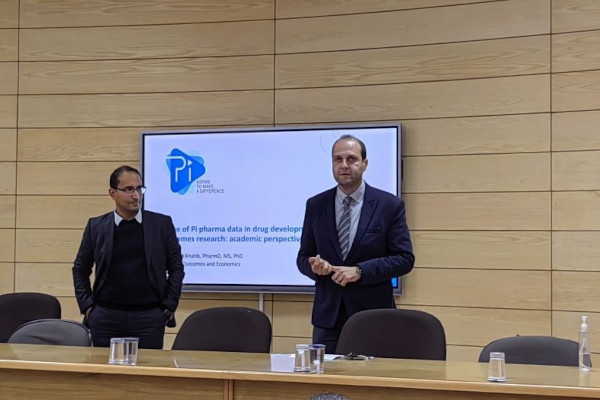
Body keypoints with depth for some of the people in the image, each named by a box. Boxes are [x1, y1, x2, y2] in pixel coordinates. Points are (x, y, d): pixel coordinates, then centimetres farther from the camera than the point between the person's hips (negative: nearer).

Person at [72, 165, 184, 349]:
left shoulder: (162, 224, 3)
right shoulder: (96, 226, 6)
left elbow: (176, 267, 7)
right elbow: (80, 269, 14)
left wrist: (169, 307, 1)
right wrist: (86, 306, 5)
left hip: (149, 316, -1)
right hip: (105, 316, 1)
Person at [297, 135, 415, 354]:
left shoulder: (390, 205, -1)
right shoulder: (315, 205, 8)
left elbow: (404, 258, -4)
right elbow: (303, 257, 12)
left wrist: (360, 271, -15)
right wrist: (315, 266, -12)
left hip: (372, 313, -2)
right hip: (328, 315, 3)